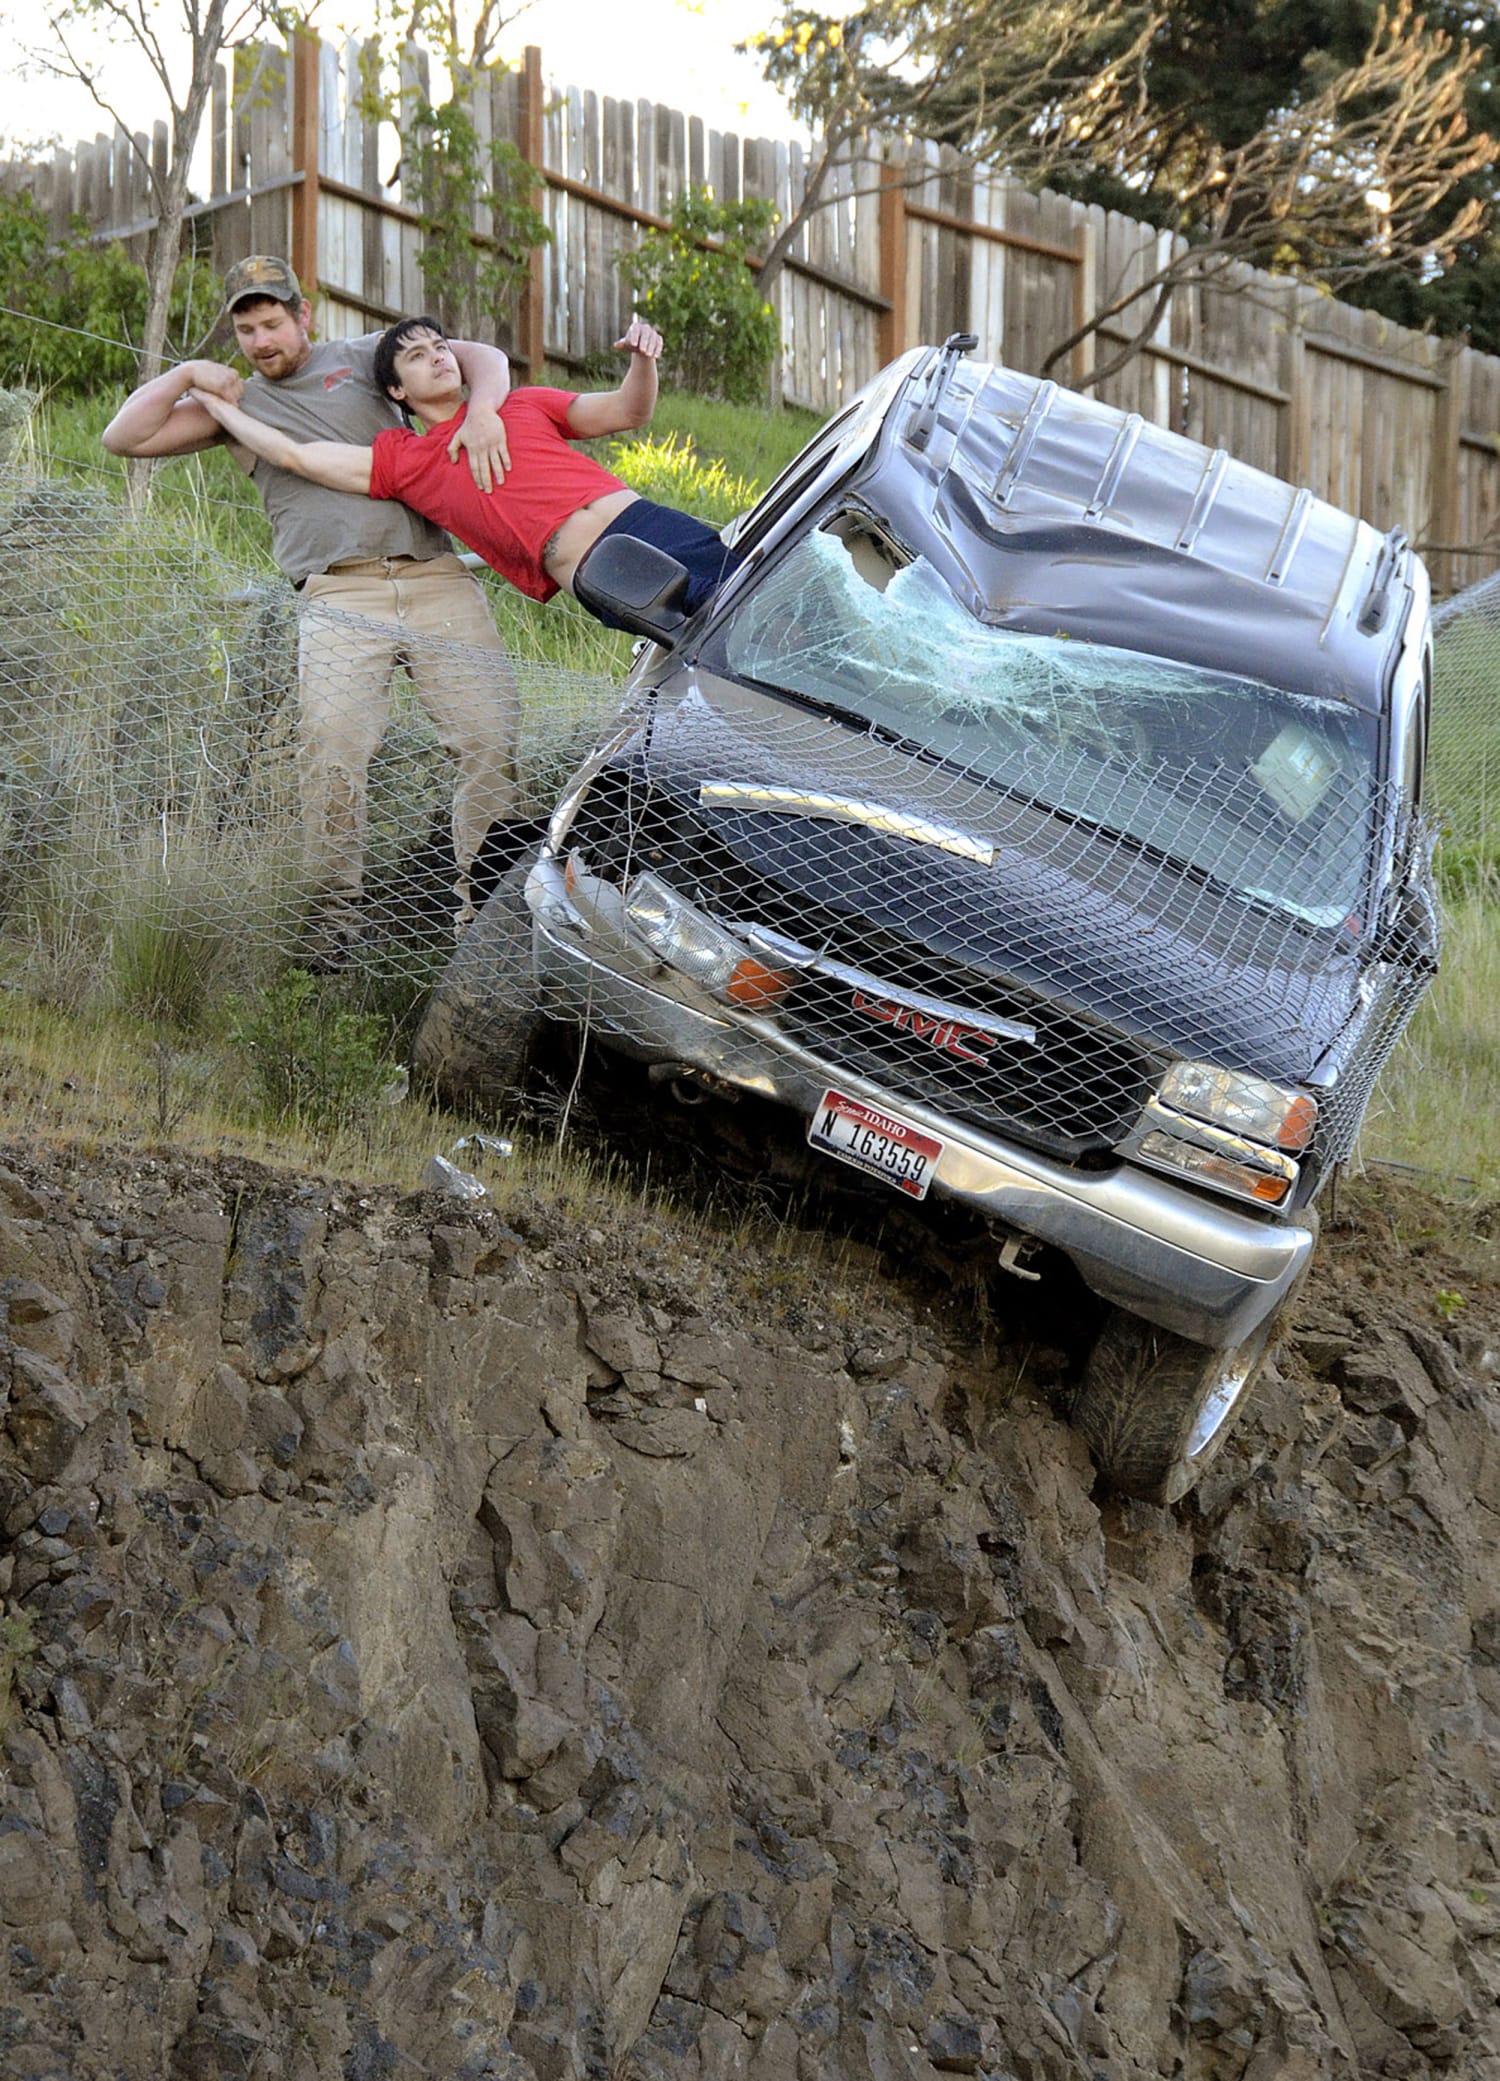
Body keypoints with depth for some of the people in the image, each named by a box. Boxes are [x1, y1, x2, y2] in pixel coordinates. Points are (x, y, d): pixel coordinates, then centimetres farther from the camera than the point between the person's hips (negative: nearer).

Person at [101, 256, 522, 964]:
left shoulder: (362, 359, 17)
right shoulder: (236, 405, 20)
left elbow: (482, 357, 12)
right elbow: (124, 437, 15)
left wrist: (481, 412, -9)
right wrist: (188, 375, 7)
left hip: (437, 579, 1)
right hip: (340, 596, -1)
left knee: (493, 740, -11)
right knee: (331, 750, -22)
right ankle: (333, 913, -14)